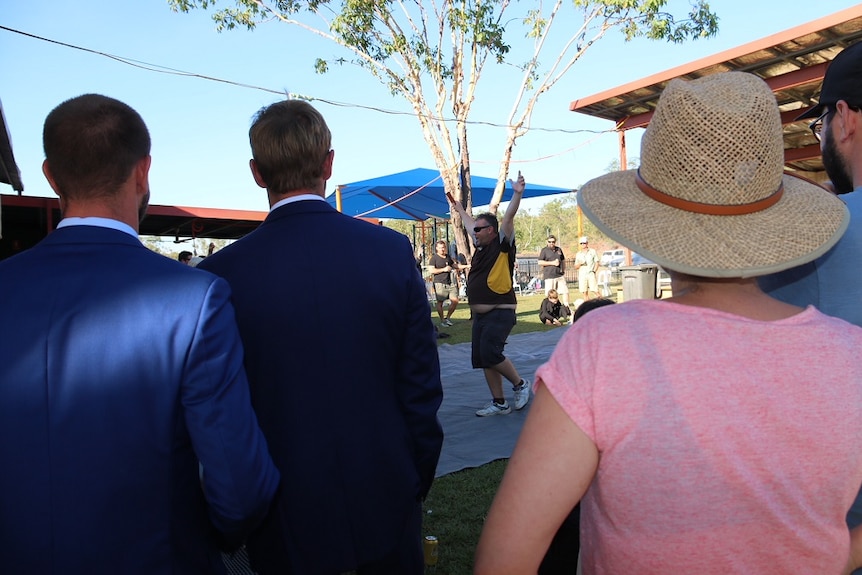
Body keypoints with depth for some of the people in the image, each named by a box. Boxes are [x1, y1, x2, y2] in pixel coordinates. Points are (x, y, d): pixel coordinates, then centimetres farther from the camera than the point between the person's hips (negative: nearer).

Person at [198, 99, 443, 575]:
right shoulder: (393, 250, -11)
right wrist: (419, 482, 7)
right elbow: (422, 387, -6)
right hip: (387, 504, 2)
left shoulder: (221, 274, -14)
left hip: (287, 520, -1)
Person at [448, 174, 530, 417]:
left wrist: (517, 194, -28)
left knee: (490, 353, -19)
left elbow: (508, 217, -18)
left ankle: (520, 384, 4)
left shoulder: (503, 245, -5)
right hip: (480, 314, 9)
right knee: (483, 359, 7)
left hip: (501, 313, -9)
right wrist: (458, 206, 42)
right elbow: (469, 222, 30)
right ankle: (499, 403, 16)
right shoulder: (481, 245, 15)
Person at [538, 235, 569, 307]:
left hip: (560, 275, 5)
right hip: (549, 276, -5)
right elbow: (540, 262, -9)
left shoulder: (559, 249, 16)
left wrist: (564, 271, 15)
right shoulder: (544, 250, -1)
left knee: (565, 291, 4)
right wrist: (552, 263, -12)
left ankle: (566, 307, 15)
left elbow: (563, 261, 25)